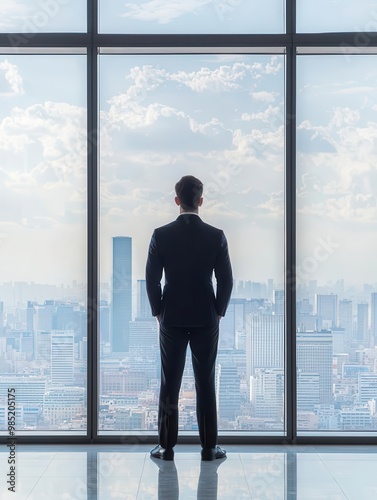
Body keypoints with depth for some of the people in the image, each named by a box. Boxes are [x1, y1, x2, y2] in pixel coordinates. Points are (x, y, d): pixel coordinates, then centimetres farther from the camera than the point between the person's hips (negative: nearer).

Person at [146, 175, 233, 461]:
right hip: (206, 319, 0)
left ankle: (167, 447, 10)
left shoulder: (161, 235, -6)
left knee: (169, 384, 6)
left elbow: (152, 279, -4)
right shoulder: (216, 236, -6)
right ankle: (209, 447, 11)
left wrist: (158, 312, 9)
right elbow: (226, 280, -4)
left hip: (172, 319, 0)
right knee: (206, 384, 6)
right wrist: (218, 312, 9)